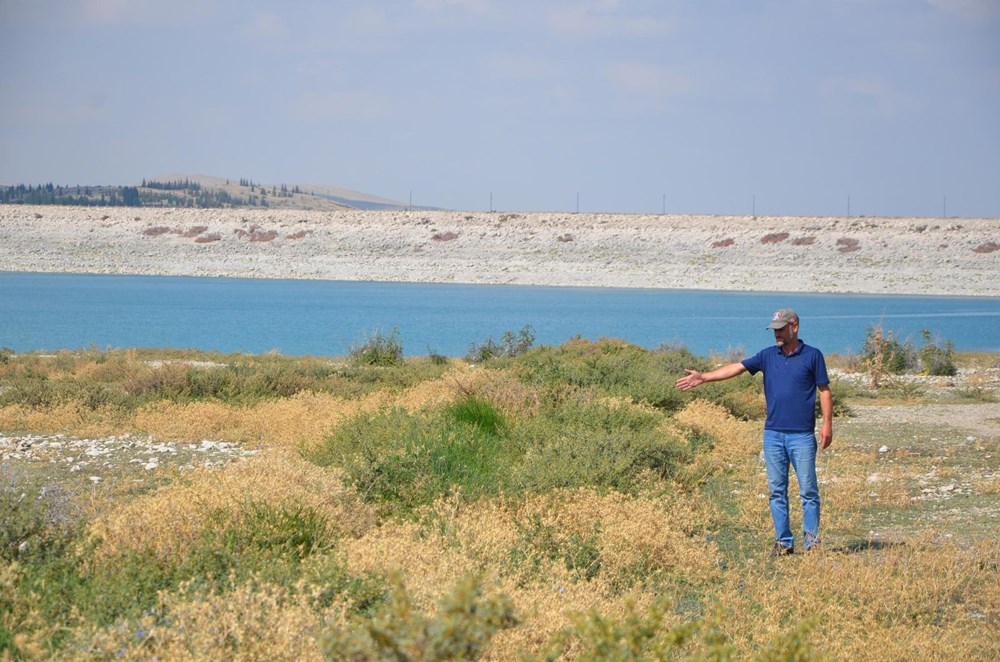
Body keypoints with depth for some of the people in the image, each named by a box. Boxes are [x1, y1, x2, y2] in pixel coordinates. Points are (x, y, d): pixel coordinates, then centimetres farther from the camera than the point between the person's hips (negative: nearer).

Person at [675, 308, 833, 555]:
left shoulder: (812, 356, 1)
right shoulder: (768, 356, 11)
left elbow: (824, 391, 2)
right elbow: (737, 368, 5)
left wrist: (827, 424, -6)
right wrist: (703, 377, -4)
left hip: (802, 435, -4)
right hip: (773, 434, 4)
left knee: (808, 490, -3)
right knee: (776, 490, 5)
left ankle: (812, 541, 2)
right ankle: (783, 541, 10)